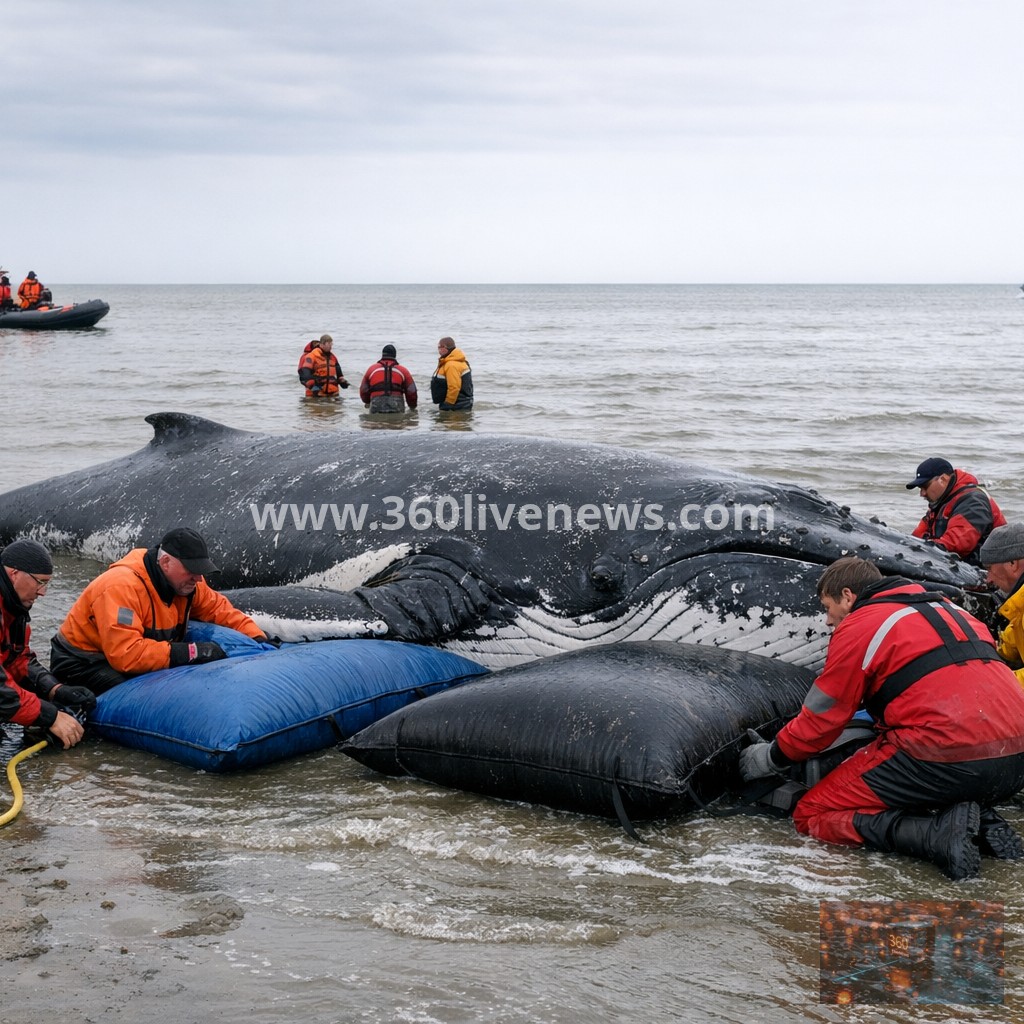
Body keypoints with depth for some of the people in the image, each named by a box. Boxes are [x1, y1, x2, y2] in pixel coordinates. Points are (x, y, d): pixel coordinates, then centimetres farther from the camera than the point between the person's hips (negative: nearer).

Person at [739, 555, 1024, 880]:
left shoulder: (859, 626, 3)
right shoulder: (949, 610, 25)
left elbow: (821, 718, 7)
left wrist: (770, 758, 23)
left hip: (944, 758, -8)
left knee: (811, 815, 4)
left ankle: (937, 833, -15)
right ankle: (981, 822, 6)